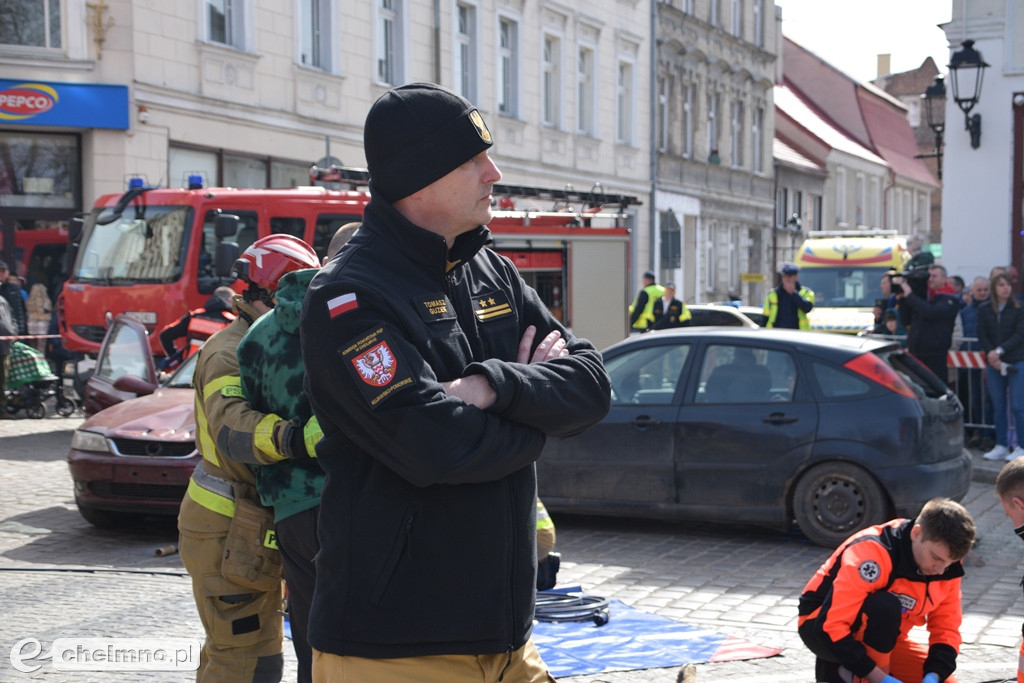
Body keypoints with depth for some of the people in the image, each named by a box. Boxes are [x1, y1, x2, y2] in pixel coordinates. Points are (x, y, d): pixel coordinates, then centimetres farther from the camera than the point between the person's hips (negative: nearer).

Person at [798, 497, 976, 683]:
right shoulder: (872, 552, -31)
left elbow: (946, 629, -3)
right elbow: (831, 626, -35)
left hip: (881, 642, 8)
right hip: (824, 627, -8)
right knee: (885, 606, -35)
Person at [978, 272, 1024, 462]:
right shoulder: (984, 310, 7)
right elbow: (982, 336, 4)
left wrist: (1000, 350, -17)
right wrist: (991, 356, -10)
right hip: (993, 364, 3)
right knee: (998, 406, 7)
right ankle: (1001, 446, 14)